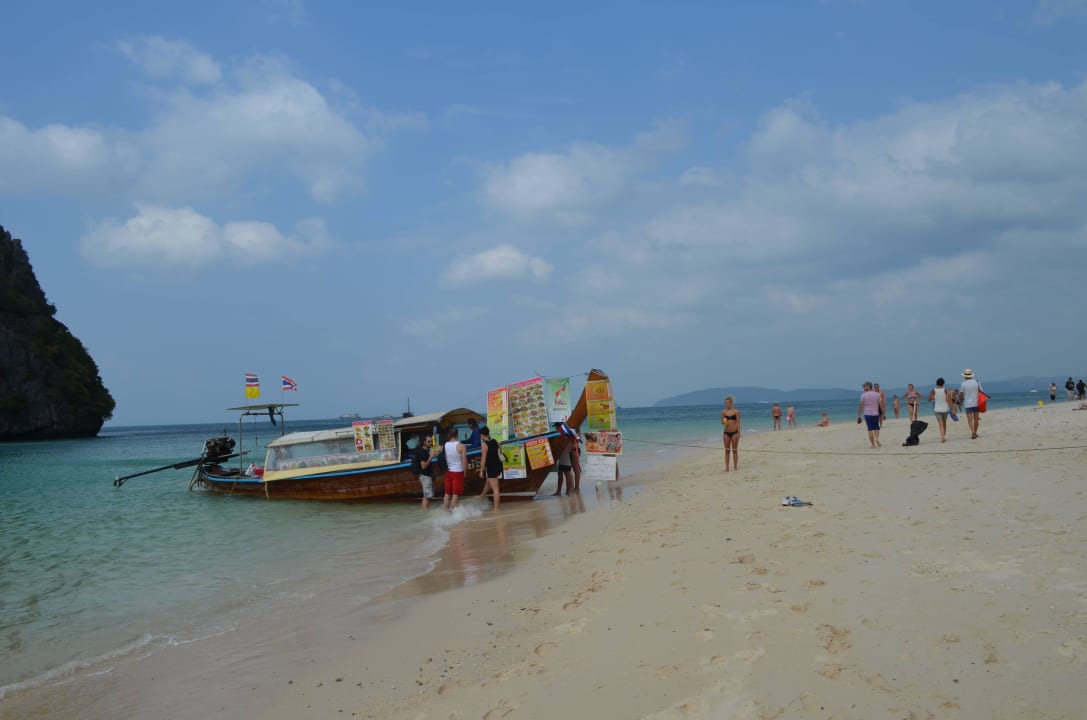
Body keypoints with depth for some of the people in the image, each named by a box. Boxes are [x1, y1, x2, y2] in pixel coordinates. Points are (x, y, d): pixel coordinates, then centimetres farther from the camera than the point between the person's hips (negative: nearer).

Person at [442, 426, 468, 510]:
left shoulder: (444, 446, 0)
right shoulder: (461, 446, -13)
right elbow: (464, 461, -12)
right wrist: (465, 471, 0)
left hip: (448, 472, 4)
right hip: (458, 472, -4)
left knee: (447, 493, 13)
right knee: (455, 494, 0)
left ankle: (446, 510, 14)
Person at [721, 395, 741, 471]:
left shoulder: (736, 411, -3)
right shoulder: (724, 411, 4)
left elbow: (738, 422, -4)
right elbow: (722, 422, 11)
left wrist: (738, 433, -10)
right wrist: (723, 422, -13)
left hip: (734, 432, -3)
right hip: (726, 433, 3)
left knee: (735, 450, 4)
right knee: (727, 450, 5)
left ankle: (735, 466, 11)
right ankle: (726, 467, 8)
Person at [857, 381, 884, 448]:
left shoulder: (864, 395, -5)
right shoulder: (877, 394, 2)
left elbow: (861, 406, -6)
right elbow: (881, 405, 3)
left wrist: (859, 416, -2)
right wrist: (883, 413, 11)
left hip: (867, 414, -2)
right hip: (875, 414, 2)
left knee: (870, 429, 3)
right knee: (876, 428, 16)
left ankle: (873, 444, 3)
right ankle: (877, 439, -9)